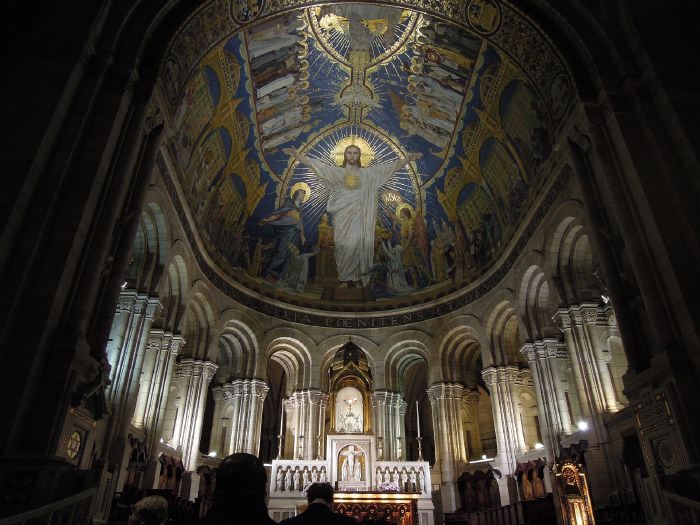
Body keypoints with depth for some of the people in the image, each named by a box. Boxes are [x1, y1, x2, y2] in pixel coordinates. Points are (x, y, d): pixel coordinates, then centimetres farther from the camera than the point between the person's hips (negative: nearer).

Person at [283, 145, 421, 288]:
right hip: (342, 216, -1)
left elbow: (391, 167, 11)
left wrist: (408, 158, 4)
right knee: (344, 247, -6)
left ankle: (357, 278, 4)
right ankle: (344, 278, 4)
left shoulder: (368, 173, 13)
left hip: (359, 217, 1)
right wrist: (297, 155, -3)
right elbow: (314, 164, 5)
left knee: (359, 246, -6)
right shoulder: (336, 171, 11)